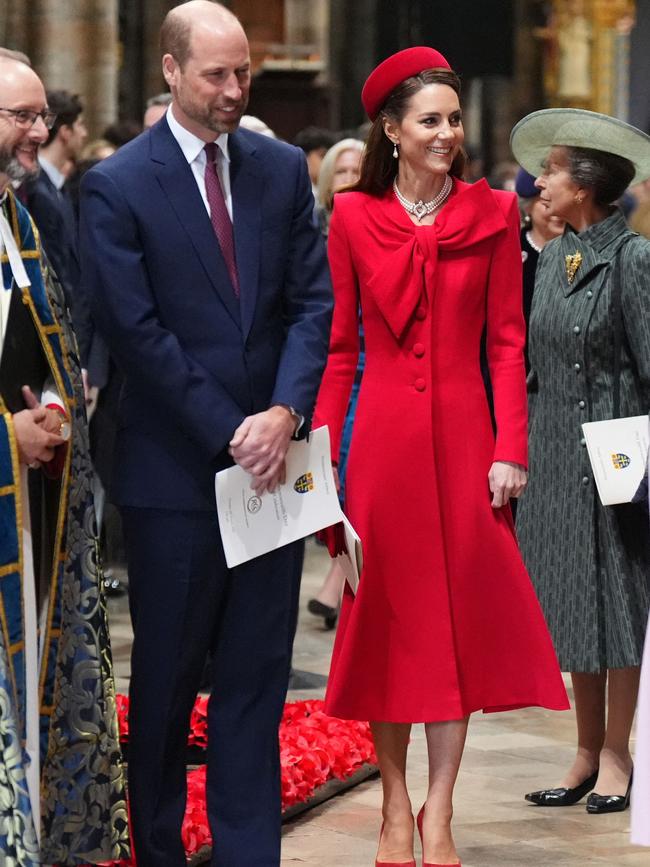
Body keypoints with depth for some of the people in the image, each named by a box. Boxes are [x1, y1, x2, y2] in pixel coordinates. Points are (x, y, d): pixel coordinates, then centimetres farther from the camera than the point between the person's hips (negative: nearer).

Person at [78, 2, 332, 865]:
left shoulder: (283, 169, 7)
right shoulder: (115, 187, -6)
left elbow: (313, 301, 4)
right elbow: (136, 334, -10)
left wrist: (284, 414, -10)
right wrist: (228, 434, -12)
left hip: (269, 456, 3)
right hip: (175, 469, -3)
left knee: (257, 675, 5)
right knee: (167, 678, 8)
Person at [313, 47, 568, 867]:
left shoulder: (492, 213, 2)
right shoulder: (353, 218, 2)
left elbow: (507, 340, 1)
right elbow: (339, 346, 3)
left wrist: (509, 448, -7)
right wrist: (322, 450, -3)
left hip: (463, 430, 0)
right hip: (382, 430, 0)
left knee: (461, 614, 1)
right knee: (388, 615, 5)